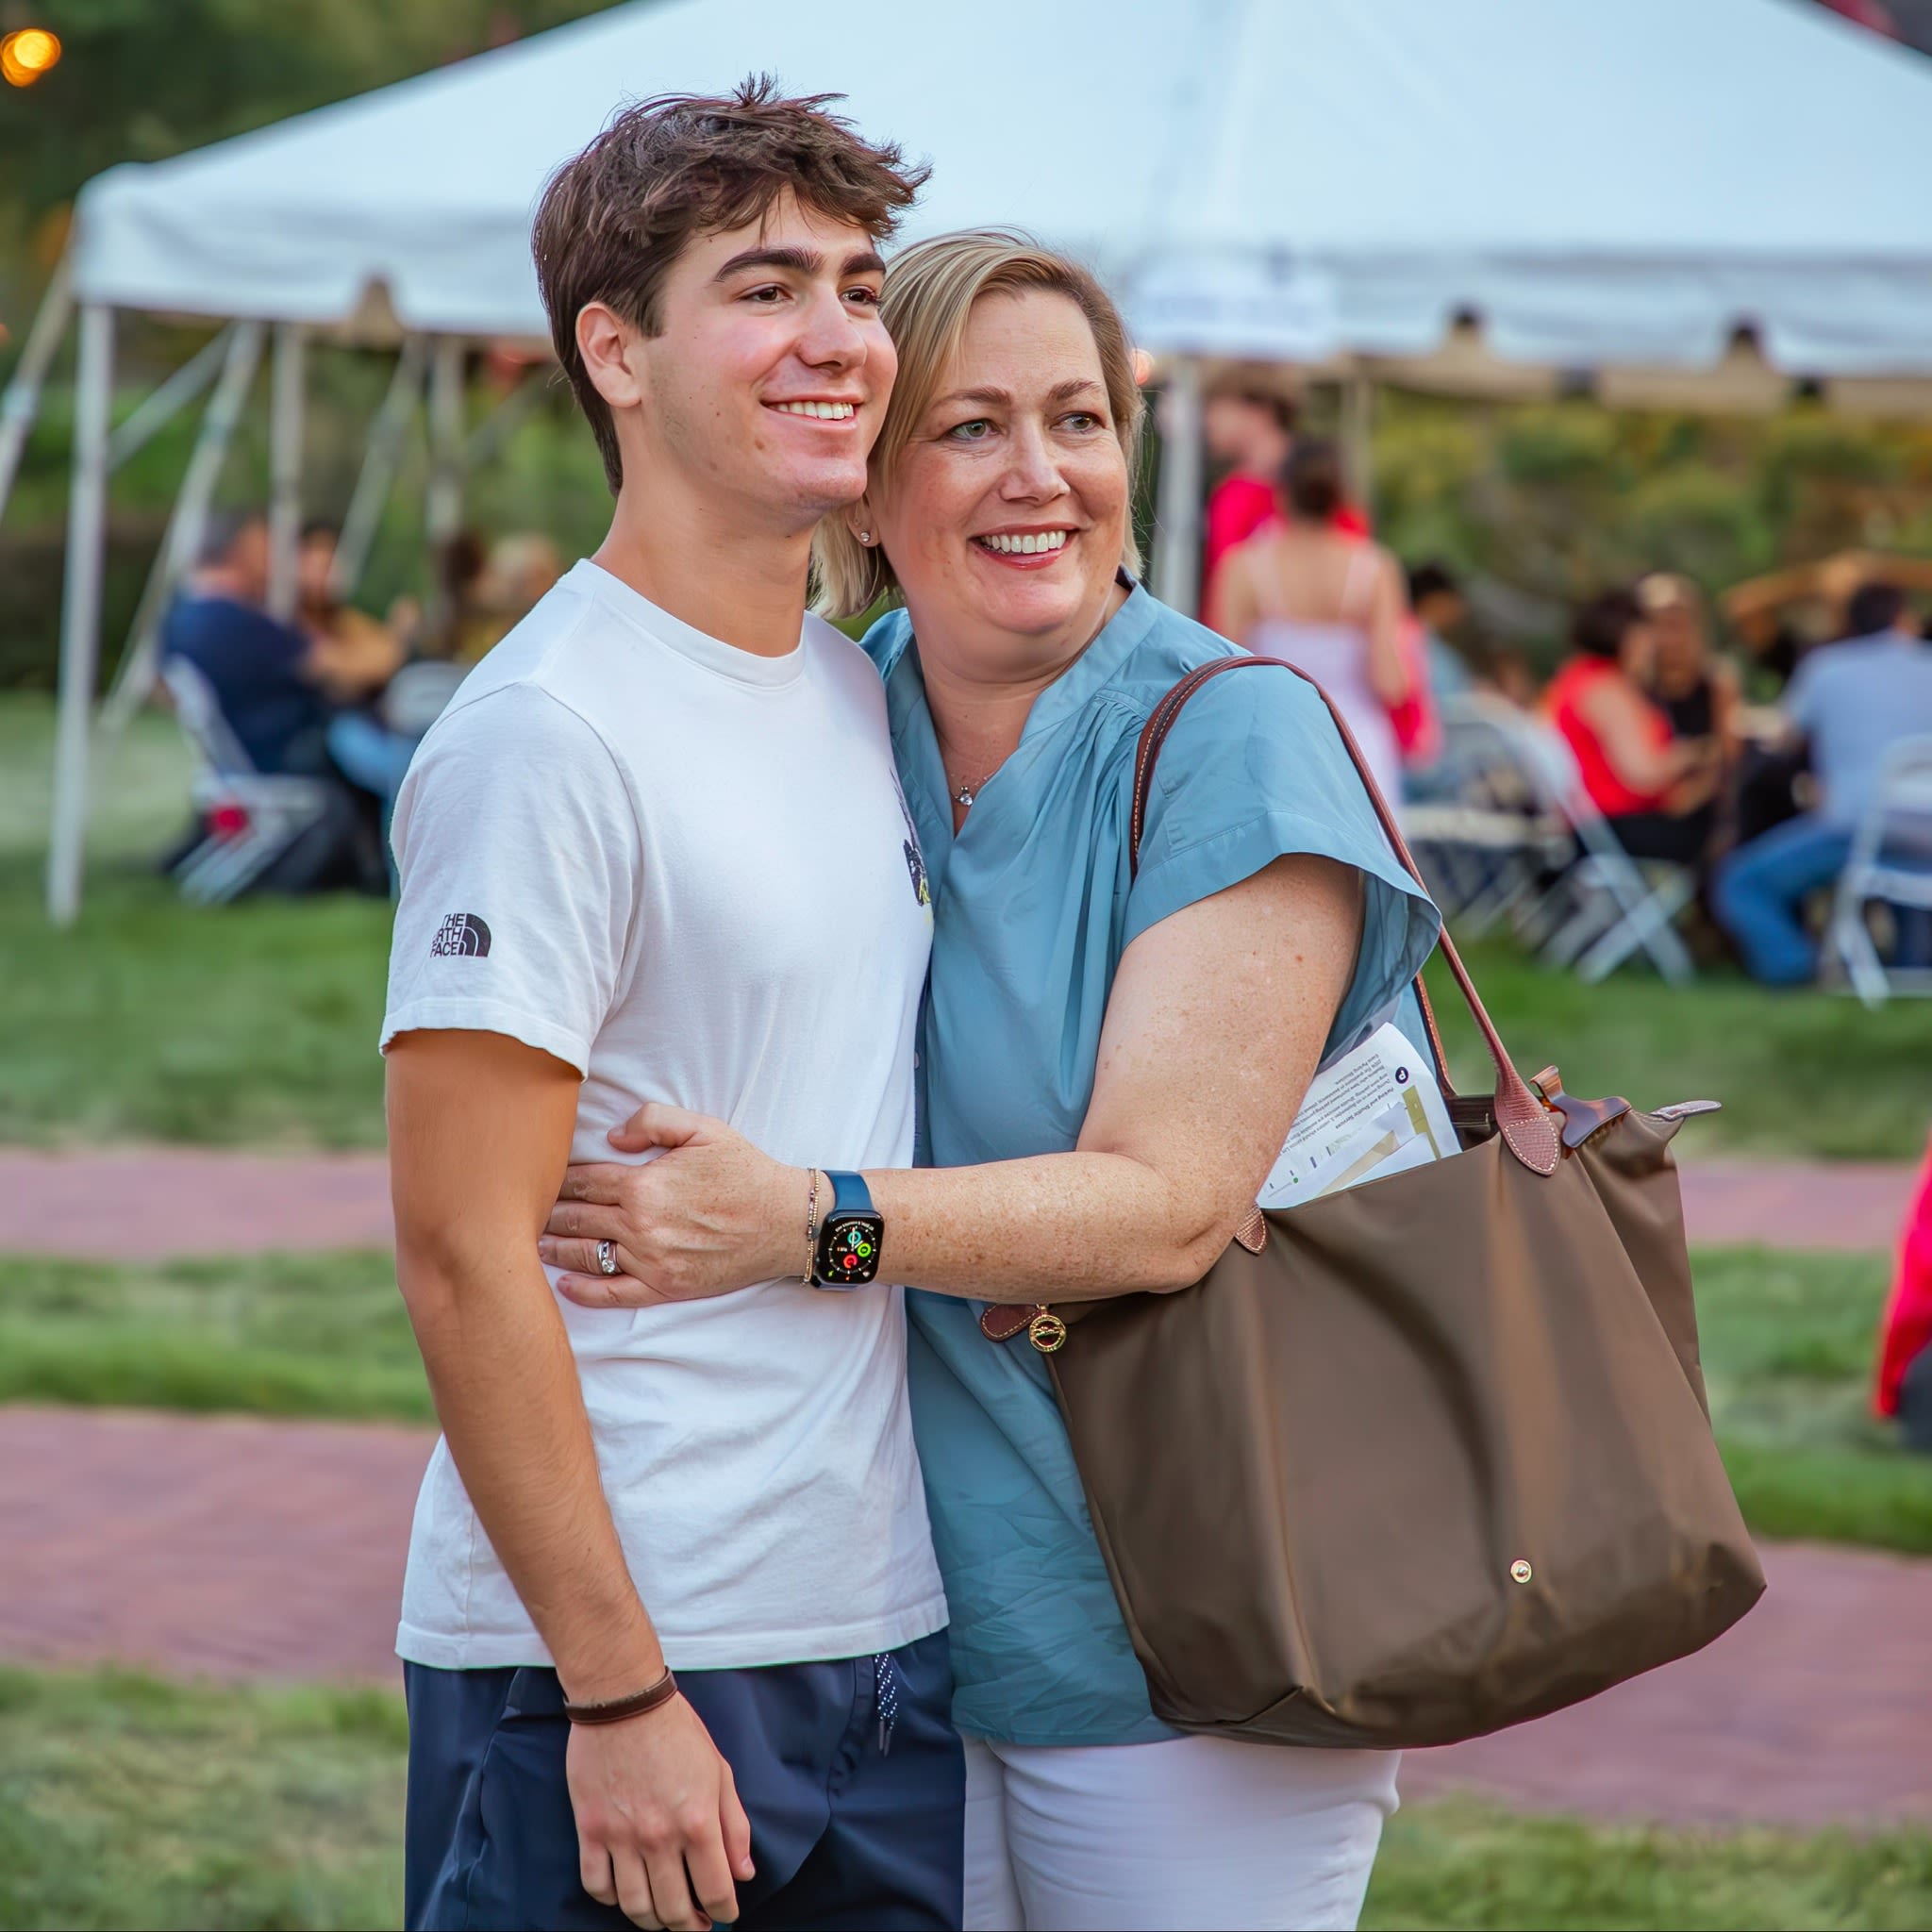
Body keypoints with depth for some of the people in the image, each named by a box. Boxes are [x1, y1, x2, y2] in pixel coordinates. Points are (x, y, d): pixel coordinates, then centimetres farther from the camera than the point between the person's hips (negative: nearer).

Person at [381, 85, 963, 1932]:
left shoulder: (868, 696, 11)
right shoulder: (550, 732, -13)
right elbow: (463, 1254, -16)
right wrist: (616, 1689, -17)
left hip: (892, 1641, 7)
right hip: (611, 1661, -7)